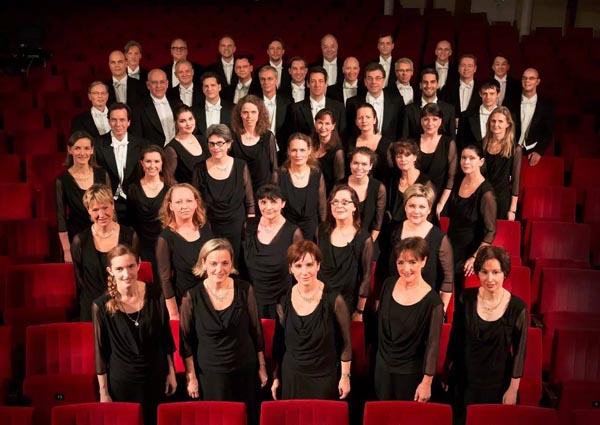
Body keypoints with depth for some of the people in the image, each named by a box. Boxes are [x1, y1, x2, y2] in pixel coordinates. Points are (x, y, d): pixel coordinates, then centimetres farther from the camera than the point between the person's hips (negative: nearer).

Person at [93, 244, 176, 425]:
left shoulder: (154, 295, -10)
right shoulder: (102, 305, -15)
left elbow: (166, 338, 1)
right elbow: (101, 352, -7)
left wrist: (171, 372, 5)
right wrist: (103, 392, -3)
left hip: (156, 376, 2)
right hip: (121, 380, -2)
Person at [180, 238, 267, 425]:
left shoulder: (245, 290, -7)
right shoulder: (192, 296, -10)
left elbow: (256, 331, 3)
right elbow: (186, 340, -2)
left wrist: (261, 367, 6)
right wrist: (191, 376, -1)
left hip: (245, 372, 1)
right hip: (210, 374, -1)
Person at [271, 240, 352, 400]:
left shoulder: (334, 300, -14)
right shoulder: (284, 302, -4)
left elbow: (346, 343, -5)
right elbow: (278, 343, 8)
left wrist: (345, 376, -2)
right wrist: (276, 377, 12)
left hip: (324, 378, -2)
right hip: (291, 377, 3)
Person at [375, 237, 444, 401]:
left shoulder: (432, 301, -20)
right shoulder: (389, 284, -6)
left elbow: (433, 345, -15)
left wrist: (427, 382, -13)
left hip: (411, 373, -4)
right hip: (383, 366, 4)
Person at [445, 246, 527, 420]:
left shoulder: (517, 307, -14)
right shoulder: (466, 298, -9)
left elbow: (519, 351, -6)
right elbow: (455, 338, 2)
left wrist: (513, 389, -5)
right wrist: (448, 371, 7)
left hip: (499, 383, -2)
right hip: (465, 380, 2)